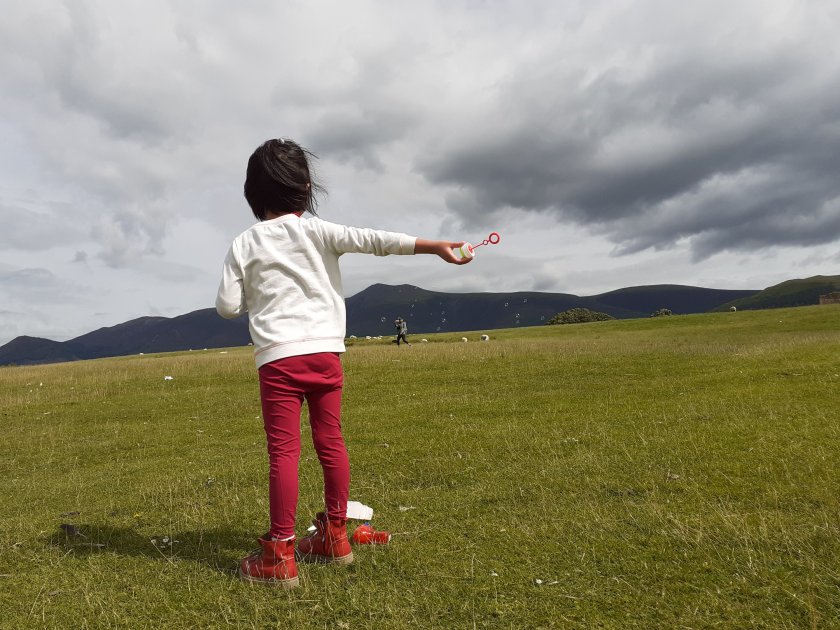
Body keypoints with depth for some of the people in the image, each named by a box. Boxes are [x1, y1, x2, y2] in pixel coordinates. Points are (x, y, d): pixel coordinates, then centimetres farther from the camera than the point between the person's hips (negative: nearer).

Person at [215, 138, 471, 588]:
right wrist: (436, 246, -8)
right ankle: (335, 536, 25)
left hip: (278, 356, -1)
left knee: (284, 451, -1)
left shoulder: (243, 245, 4)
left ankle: (280, 556, 3)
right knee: (331, 442, 12)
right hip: (325, 350, 2)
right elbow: (373, 240, -7)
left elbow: (227, 306, 3)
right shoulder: (315, 230, 3)